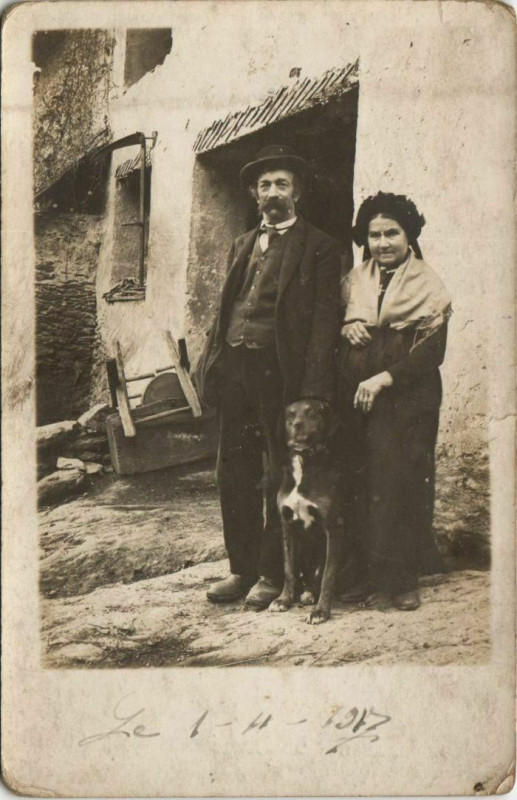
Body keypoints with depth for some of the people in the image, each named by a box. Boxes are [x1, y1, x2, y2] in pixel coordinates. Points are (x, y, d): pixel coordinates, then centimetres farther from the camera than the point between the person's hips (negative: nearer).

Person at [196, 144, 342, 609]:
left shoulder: (319, 248, 0)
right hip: (234, 367, 6)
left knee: (279, 478, 1)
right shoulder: (243, 245, 20)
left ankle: (273, 575, 12)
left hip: (280, 372, -6)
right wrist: (212, 366, 7)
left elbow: (324, 321, -7)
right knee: (234, 474, 9)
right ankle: (243, 568, 20)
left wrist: (312, 391, -16)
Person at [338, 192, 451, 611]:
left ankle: (399, 580, 4)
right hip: (355, 396, 4)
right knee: (360, 483, 0)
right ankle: (365, 575, 7)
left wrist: (383, 379, -16)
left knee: (399, 483, -5)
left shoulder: (427, 285, 2)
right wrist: (346, 327, -3)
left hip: (406, 398, -3)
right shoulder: (354, 281, 15)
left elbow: (432, 351, -6)